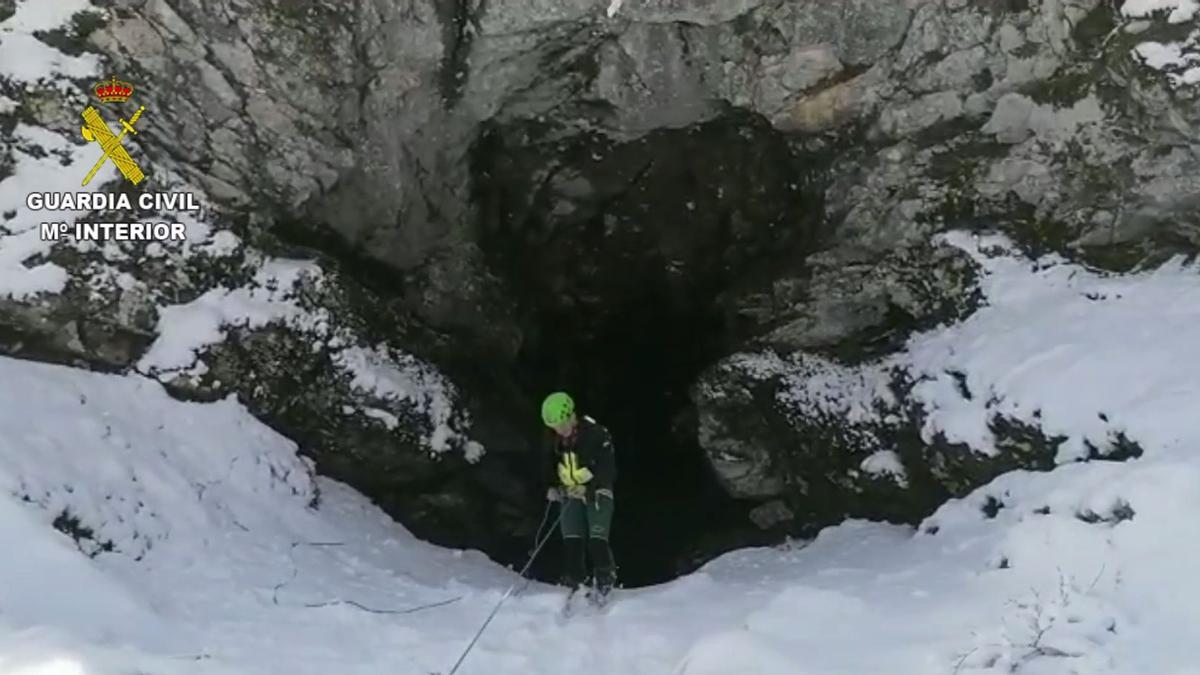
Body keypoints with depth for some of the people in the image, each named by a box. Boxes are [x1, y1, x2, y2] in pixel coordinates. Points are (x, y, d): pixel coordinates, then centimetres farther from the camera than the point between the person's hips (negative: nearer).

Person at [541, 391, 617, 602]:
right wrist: (552, 487, 0)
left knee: (597, 540, -13)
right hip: (570, 493, 5)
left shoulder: (595, 433, -21)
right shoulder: (555, 438, -3)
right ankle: (576, 584, 13)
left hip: (597, 491, -5)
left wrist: (587, 488, -30)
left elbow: (608, 469, -20)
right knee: (571, 542, 0)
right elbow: (551, 464, 14)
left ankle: (605, 582, 5)